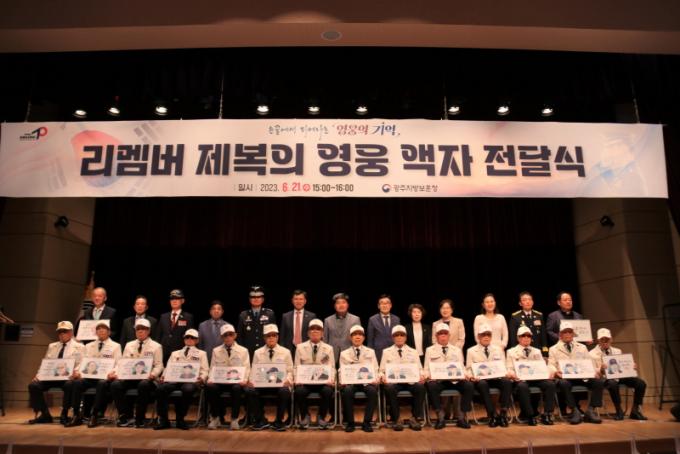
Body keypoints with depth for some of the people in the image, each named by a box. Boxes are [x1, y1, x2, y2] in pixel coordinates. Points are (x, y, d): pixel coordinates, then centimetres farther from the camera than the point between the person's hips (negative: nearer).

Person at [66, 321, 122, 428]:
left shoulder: (115, 346, 10)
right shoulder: (89, 346, 22)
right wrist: (77, 371, -9)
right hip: (89, 376, 3)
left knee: (102, 384, -36)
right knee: (77, 383, -27)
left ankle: (94, 416, -26)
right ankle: (77, 416, -20)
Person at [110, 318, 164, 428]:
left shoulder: (156, 346, 10)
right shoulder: (129, 345, 22)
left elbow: (158, 365, 2)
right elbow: (122, 362, 15)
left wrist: (153, 374, -20)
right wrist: (114, 372, -5)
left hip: (146, 378, -3)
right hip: (129, 376, 4)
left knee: (144, 385, -38)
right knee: (115, 384, -27)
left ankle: (140, 418, -19)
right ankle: (125, 416, -11)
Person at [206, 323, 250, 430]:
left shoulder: (243, 351, 11)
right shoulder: (216, 351, 16)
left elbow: (246, 369, 6)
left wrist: (244, 380, -15)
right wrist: (211, 379, -10)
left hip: (236, 382, -1)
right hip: (219, 381, 2)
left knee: (237, 389, -37)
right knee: (210, 387, -32)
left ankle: (234, 419, -17)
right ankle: (215, 418, -10)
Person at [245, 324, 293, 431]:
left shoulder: (285, 352, 10)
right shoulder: (258, 353, 12)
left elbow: (290, 371, 9)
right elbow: (253, 371, 11)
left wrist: (287, 380, -12)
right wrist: (251, 381, -11)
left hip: (280, 384, -1)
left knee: (285, 391, -35)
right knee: (249, 390, -29)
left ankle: (278, 421, -11)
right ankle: (260, 420, -7)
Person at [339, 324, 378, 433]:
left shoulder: (371, 352, 17)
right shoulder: (344, 353, 14)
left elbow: (375, 370, 11)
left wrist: (375, 380, -10)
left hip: (367, 381, 1)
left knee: (373, 391, -33)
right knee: (346, 391, -34)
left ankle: (367, 422, -19)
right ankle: (350, 422, -17)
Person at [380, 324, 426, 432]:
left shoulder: (413, 352, 18)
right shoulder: (386, 352, 14)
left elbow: (419, 369, 12)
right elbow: (382, 370, 10)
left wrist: (421, 375, -11)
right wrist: (383, 376, -13)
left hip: (410, 381, 1)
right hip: (393, 381, -1)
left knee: (421, 387, -31)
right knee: (389, 388, -36)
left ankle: (414, 418, -15)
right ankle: (395, 419, -19)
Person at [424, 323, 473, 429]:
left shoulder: (457, 350, 23)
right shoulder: (430, 350, 16)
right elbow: (427, 369, 9)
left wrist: (465, 375, -7)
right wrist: (429, 376, -13)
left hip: (455, 380, 2)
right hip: (437, 380, -2)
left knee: (469, 385, -27)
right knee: (431, 386, -35)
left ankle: (462, 417, -15)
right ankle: (440, 416, -21)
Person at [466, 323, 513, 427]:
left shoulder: (498, 349, 20)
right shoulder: (471, 351, 11)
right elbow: (469, 369, 6)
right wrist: (473, 376, -17)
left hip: (496, 378, 2)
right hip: (480, 379, -2)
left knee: (507, 382, -30)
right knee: (482, 384, -37)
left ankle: (503, 413, -25)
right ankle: (493, 414, -30)